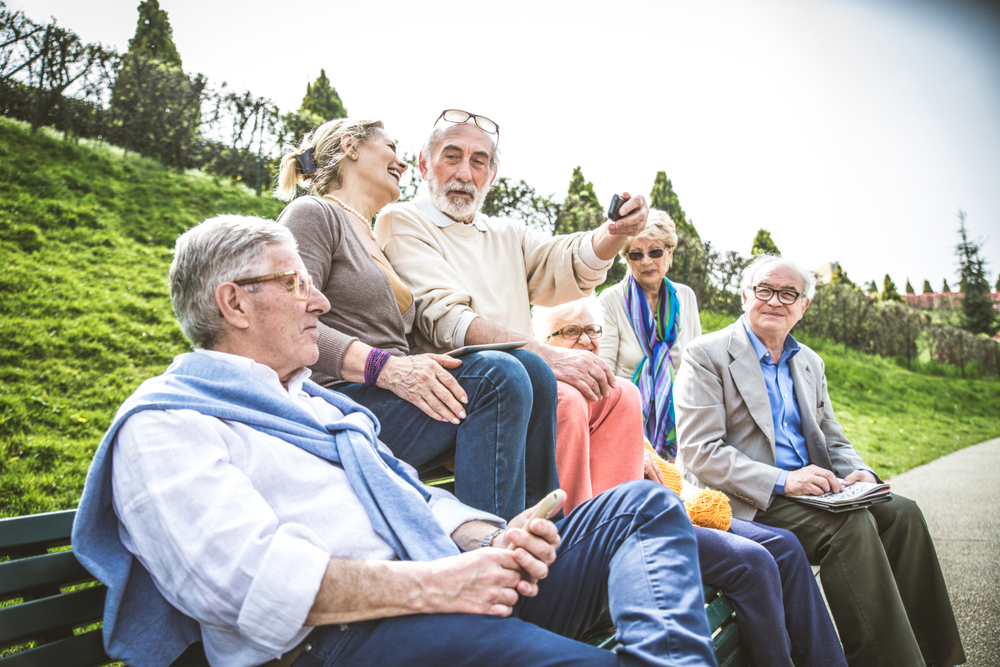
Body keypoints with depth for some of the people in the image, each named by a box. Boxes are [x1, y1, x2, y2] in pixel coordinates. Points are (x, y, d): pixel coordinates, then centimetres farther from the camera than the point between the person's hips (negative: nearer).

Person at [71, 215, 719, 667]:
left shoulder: (316, 401, 27)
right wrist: (434, 585, -19)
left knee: (643, 506, -1)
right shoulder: (163, 427, 0)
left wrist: (486, 540, 0)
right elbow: (247, 577, -17)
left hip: (456, 594, 9)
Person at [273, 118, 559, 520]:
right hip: (340, 400, -8)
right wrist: (385, 367, -25)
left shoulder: (376, 242, 31)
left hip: (393, 396, 8)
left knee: (528, 367, -12)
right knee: (497, 375, -25)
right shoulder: (312, 214, 3)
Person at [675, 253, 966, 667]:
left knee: (902, 513, -12)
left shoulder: (810, 363, 17)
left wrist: (857, 472, -4)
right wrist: (782, 481, -24)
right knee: (852, 526, -26)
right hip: (745, 502, -7)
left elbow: (832, 439, 21)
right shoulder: (705, 356, -7)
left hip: (807, 490, 7)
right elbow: (699, 453, -15)